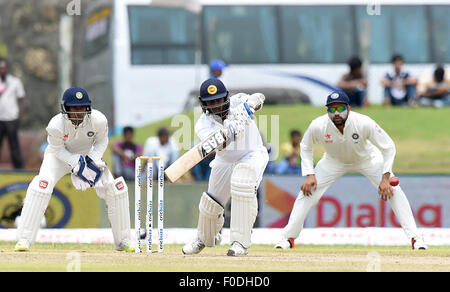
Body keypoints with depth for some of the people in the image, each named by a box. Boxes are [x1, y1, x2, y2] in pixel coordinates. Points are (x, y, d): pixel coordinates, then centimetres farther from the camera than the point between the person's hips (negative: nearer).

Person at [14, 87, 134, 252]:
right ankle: (24, 239, -24)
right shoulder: (56, 125, -32)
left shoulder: (98, 120, -28)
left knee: (114, 187, -10)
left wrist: (94, 161, -24)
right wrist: (77, 165, -31)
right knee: (42, 184, -28)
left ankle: (123, 240, 8)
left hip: (88, 154, 2)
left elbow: (102, 141, -8)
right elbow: (58, 150, -17)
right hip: (60, 155, -2)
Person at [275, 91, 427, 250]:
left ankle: (415, 237, -10)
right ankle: (287, 237, 4)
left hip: (367, 158, -2)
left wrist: (385, 178, -33)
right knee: (308, 190, -11)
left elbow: (388, 147, -26)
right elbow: (306, 147, -9)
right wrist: (309, 175, -18)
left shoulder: (364, 123, -37)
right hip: (334, 161, 2)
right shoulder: (318, 126, -31)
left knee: (393, 190, -18)